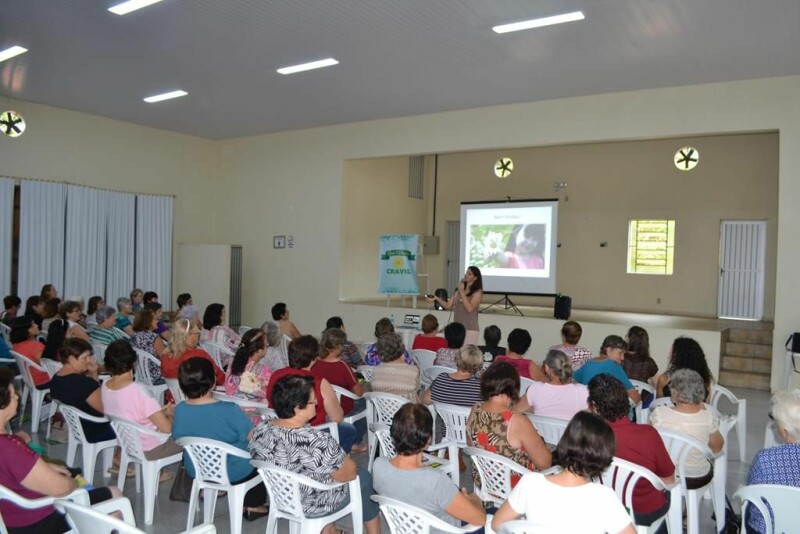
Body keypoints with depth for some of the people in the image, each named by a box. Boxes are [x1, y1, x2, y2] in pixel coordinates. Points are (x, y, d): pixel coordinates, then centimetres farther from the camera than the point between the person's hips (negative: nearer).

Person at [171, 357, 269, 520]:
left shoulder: (180, 409, -15)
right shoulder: (229, 410, -31)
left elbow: (178, 438, 2)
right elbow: (254, 438, -19)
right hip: (234, 473, -5)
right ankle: (254, 505, 27)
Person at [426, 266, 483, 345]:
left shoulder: (477, 292, -5)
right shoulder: (459, 289, 12)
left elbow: (469, 308, -18)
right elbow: (448, 306, 9)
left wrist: (461, 292, -15)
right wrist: (436, 299, -6)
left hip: (470, 330, -5)